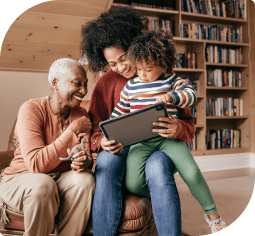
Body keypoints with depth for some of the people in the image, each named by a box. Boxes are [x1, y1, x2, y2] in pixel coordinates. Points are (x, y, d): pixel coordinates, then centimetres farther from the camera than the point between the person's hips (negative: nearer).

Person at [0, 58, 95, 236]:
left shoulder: (81, 114, 1)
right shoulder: (31, 109, -17)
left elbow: (87, 156, -4)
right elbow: (36, 164, -27)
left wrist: (85, 161, -29)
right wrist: (72, 130, -27)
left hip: (61, 178, 4)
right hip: (21, 178, -4)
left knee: (86, 178, -26)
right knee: (43, 184, -36)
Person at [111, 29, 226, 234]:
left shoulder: (171, 81, 7)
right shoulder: (131, 86, 12)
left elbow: (191, 95, -7)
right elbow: (118, 113, 18)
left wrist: (172, 96, -26)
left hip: (168, 137, -1)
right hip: (140, 141, 2)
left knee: (192, 173, -18)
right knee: (133, 183, -19)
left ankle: (212, 214, 10)